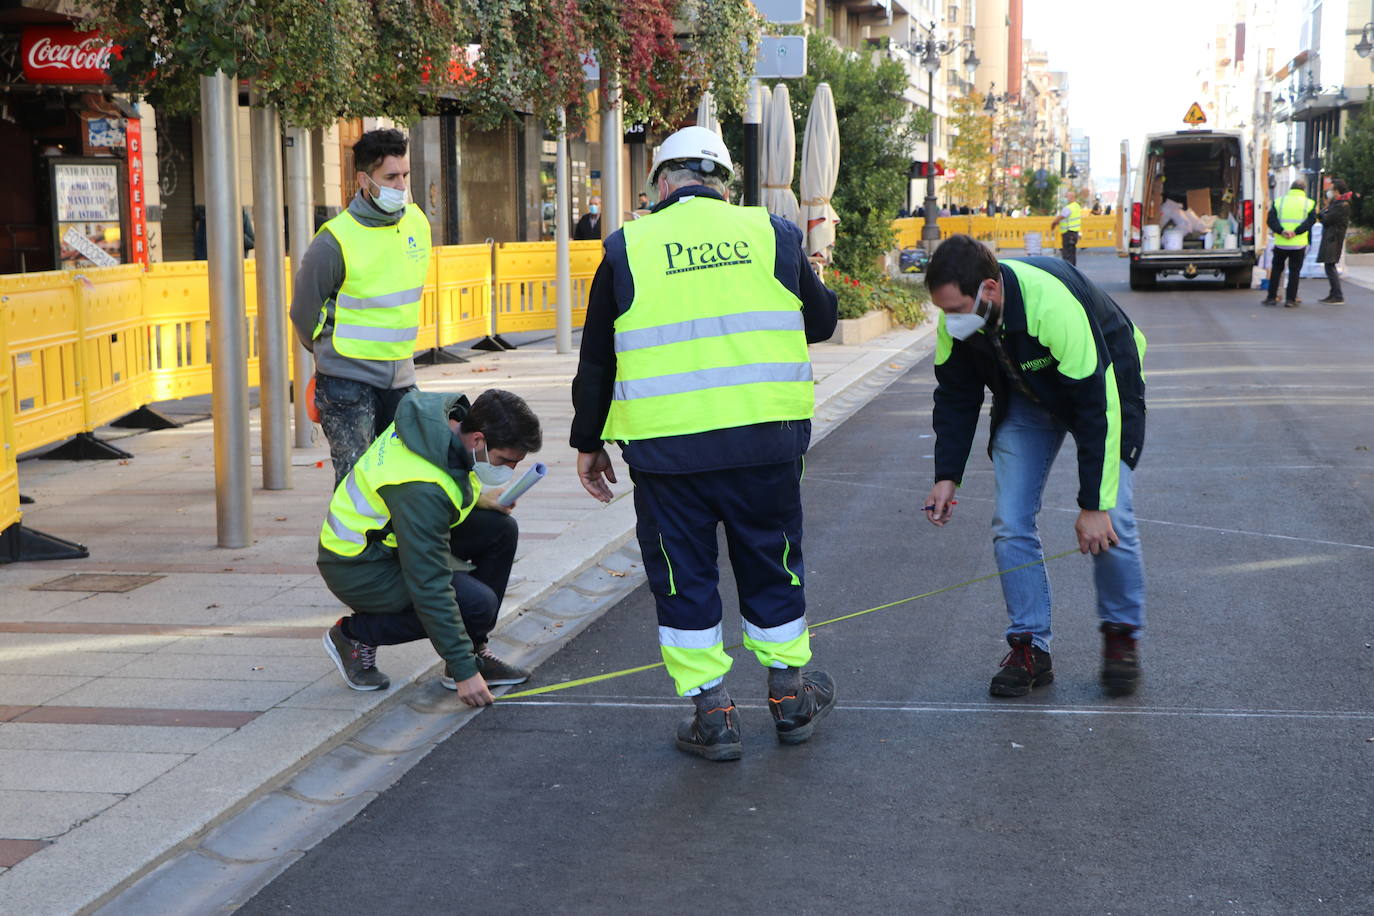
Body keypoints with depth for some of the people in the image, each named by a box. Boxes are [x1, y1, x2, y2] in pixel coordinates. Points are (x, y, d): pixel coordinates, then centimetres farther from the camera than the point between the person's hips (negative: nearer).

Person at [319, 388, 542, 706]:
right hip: (358, 569, -10)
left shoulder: (447, 413, -9)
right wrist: (464, 671, -28)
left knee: (500, 529, -4)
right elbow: (430, 588, -31)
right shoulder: (423, 489, -35)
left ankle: (476, 653, 5)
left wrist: (477, 498, -4)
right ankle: (355, 634, -4)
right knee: (477, 604, -23)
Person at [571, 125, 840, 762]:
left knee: (684, 578, 10)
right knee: (771, 565, 17)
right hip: (767, 440, 2)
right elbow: (821, 320, 16)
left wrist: (588, 442, 16)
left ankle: (711, 714, 13)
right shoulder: (772, 233, 4)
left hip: (666, 447, -2)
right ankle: (790, 698, 29)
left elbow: (596, 360, 6)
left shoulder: (629, 247, 1)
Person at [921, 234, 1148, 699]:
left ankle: (1121, 634, 8)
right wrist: (947, 475, -10)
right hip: (1025, 397, 5)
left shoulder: (1055, 303, -41)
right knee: (1010, 522, -6)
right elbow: (955, 396, -3)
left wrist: (1093, 504, -32)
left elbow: (1097, 407, -35)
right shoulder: (957, 317, -22)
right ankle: (1030, 647, 4)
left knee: (1110, 522, -14)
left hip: (1102, 385, -5)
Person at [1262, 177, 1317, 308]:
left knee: (1276, 269, 15)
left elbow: (1271, 219, -7)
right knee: (1294, 271, 5)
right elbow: (1311, 221, -12)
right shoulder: (1309, 203, 1)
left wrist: (1281, 231, -18)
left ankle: (1271, 297, 14)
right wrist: (1296, 232, -19)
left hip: (1280, 243, 1)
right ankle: (1290, 299, 2)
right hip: (1299, 244, -1)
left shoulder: (1279, 201, 4)